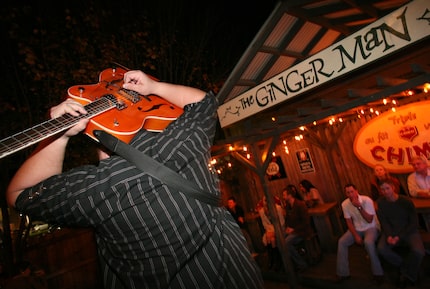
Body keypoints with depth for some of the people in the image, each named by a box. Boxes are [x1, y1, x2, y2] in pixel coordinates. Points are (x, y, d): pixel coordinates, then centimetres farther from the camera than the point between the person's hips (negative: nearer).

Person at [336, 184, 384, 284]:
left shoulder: (367, 200, -21)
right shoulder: (345, 204, -9)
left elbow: (369, 220, -22)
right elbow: (349, 222, -2)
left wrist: (359, 207, -33)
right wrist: (356, 236, -13)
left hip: (371, 227, -4)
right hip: (356, 228, 4)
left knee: (368, 242, -35)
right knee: (341, 242, -16)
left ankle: (378, 272, -15)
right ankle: (343, 273, -4)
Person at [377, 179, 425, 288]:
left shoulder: (406, 201, -14)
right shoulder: (380, 202, -6)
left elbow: (414, 222, -10)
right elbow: (383, 221, -3)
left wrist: (399, 237, -19)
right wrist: (389, 235, -22)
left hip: (409, 231, -2)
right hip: (391, 231, 2)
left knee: (418, 252, -30)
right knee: (381, 248, -25)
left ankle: (406, 274, 0)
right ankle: (405, 267, 1)